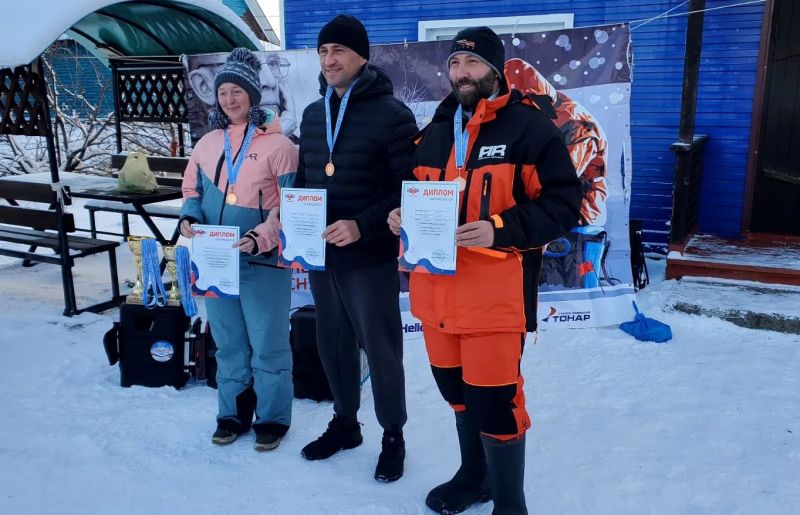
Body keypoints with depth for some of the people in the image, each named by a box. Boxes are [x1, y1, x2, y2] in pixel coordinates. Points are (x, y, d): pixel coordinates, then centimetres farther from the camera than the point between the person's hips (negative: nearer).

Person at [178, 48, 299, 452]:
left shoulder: (277, 145, -8)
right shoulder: (207, 143, 10)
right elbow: (192, 190, 18)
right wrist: (190, 217, -3)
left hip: (263, 261, -5)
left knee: (267, 345, 4)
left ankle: (272, 417, 20)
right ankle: (233, 412, 31)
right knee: (228, 343, 16)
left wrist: (260, 238, -23)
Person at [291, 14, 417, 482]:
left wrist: (363, 225, -23)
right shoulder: (313, 115, 12)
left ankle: (393, 437, 23)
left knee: (381, 350, 4)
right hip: (320, 256, 7)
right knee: (333, 345, 17)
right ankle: (345, 424, 36)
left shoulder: (391, 114, -10)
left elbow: (409, 188, -13)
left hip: (370, 258, -6)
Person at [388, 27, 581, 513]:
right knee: (458, 389, 20)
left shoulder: (529, 126, -7)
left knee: (495, 400, -2)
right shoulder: (435, 131, 15)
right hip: (438, 289, 7)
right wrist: (404, 215, 2)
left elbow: (563, 200, -10)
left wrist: (501, 229, -22)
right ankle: (475, 475, 42)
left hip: (495, 291, -7)